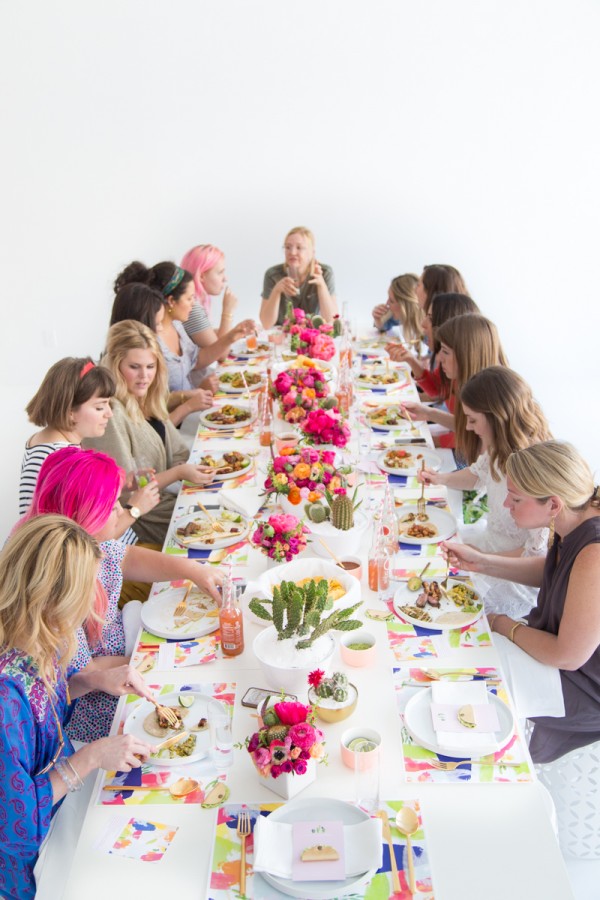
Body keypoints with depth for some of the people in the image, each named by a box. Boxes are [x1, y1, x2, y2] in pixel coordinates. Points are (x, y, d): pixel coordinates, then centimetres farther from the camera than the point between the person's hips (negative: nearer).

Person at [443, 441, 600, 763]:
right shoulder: (571, 522, -11)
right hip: (560, 640, 8)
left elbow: (568, 656, -29)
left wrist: (506, 626, -12)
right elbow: (549, 571, 11)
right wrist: (482, 562, -2)